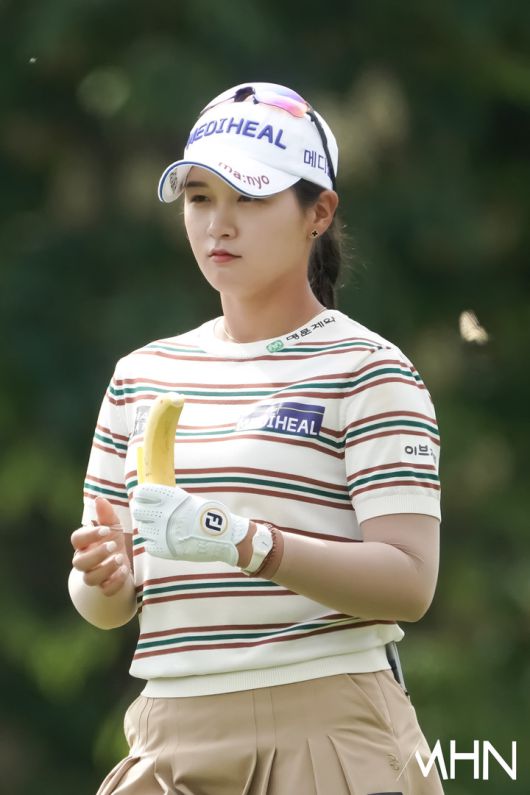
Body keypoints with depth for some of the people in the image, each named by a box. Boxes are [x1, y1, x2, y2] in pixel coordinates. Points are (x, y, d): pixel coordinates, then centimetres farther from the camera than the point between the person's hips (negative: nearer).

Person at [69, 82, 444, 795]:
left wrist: (243, 543, -25)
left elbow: (410, 582, -14)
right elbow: (102, 609, 13)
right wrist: (105, 578, -10)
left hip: (327, 730, -5)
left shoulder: (367, 370, -3)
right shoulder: (142, 376, 13)